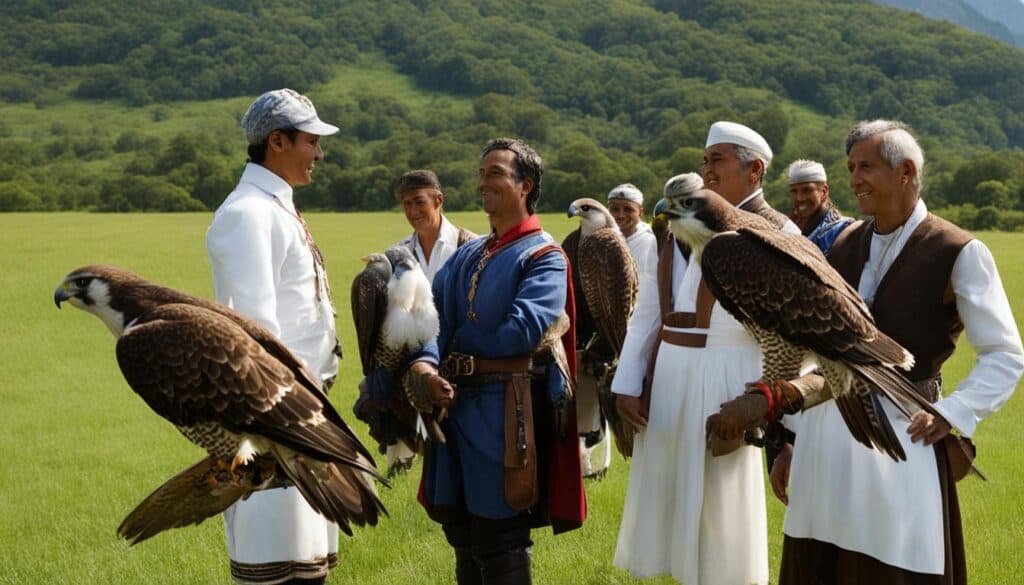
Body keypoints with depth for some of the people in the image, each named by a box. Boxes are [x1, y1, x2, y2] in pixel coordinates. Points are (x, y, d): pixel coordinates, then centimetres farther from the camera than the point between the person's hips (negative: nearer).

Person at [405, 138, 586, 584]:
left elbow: (525, 330, -21)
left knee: (501, 540, 0)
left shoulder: (544, 257, -6)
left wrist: (460, 347, -7)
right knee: (461, 532, 15)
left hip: (506, 410, -7)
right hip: (456, 404, 7)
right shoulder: (466, 256, 15)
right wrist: (423, 364, -18)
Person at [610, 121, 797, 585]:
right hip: (667, 379, 6)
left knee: (720, 509, 4)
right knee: (668, 505, 13)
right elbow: (646, 314, 11)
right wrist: (627, 384, 2)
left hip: (726, 383, -6)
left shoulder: (778, 234, -5)